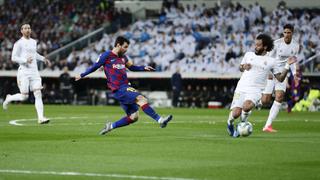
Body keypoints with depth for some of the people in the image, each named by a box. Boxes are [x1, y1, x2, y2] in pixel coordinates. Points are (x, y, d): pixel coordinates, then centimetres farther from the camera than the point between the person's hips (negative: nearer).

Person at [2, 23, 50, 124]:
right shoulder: (19, 43, -5)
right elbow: (13, 58, -8)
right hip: (24, 72, -5)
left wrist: (43, 59, 21)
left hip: (34, 72, 5)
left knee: (38, 94, -7)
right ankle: (9, 99, 25)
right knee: (24, 96, -5)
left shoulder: (33, 42, 15)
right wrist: (25, 60, -20)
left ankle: (40, 117, -11)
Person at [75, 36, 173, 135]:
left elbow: (131, 67, 32)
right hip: (119, 89, -8)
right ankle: (159, 120, -36)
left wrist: (144, 68, 18)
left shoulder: (123, 57, 18)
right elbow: (95, 66, 8)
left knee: (133, 117, 4)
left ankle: (111, 126, 19)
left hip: (126, 88, 8)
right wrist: (82, 75, 12)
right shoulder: (106, 55, -2)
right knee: (141, 99, -26)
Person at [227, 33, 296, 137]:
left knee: (246, 107, -33)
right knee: (235, 114, -14)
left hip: (255, 90, -2)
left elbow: (280, 78, 8)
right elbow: (240, 68, 28)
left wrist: (287, 65, -4)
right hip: (241, 88, 2)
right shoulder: (248, 55, 14)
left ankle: (243, 121, 0)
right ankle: (230, 123, 23)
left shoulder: (271, 61, 7)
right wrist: (244, 67, 5)